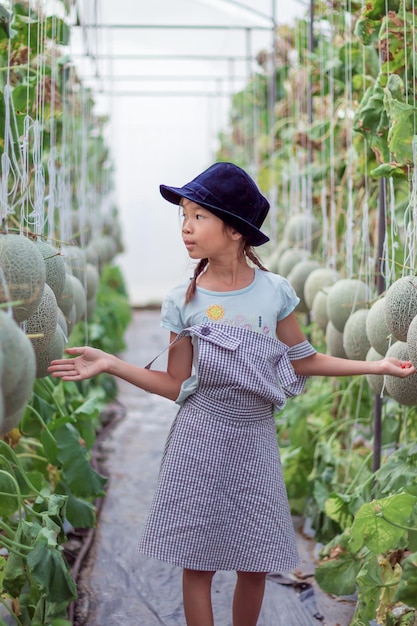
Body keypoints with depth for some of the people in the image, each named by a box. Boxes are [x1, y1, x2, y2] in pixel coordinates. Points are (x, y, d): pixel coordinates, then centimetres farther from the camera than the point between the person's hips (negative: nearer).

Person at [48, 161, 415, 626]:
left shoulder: (275, 292, -4)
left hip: (254, 442, 1)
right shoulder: (183, 301, -6)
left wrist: (375, 365, 6)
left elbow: (302, 361, 8)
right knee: (197, 564, 4)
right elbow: (176, 386, -1)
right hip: (201, 443, -1)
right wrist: (109, 364, -9)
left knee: (255, 565, 9)